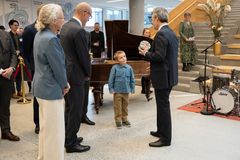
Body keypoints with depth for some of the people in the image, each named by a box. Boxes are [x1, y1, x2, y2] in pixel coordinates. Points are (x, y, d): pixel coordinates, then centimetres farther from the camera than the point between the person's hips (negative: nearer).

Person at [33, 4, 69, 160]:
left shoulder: (41, 34, 8)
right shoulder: (51, 39, -23)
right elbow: (58, 66, -19)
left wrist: (62, 84, 9)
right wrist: (64, 85, -3)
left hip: (43, 86, 10)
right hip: (51, 88, -10)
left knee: (46, 127, 22)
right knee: (55, 129, 3)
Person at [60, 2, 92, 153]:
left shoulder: (65, 26, 9)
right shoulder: (80, 30, -20)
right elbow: (84, 56, -17)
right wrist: (88, 74, 0)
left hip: (66, 73, 10)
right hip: (75, 75, -10)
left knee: (69, 108, 20)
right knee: (76, 111, 2)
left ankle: (68, 137, 33)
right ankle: (71, 143, 14)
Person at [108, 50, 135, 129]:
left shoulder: (129, 68, -2)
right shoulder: (115, 68, -10)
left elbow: (132, 79, 6)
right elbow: (111, 79, -5)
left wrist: (132, 88, 6)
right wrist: (111, 89, -6)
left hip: (126, 91, 3)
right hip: (117, 91, -3)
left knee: (125, 106, 15)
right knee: (117, 107, 6)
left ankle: (124, 119, 28)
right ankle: (118, 120, 17)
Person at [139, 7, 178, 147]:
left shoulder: (161, 34, -19)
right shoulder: (172, 33, 12)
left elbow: (159, 56, -26)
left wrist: (146, 53, -10)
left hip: (163, 76, -10)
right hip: (169, 74, 10)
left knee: (163, 106, -1)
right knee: (163, 104, 20)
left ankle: (166, 138, 10)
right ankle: (161, 131, 34)